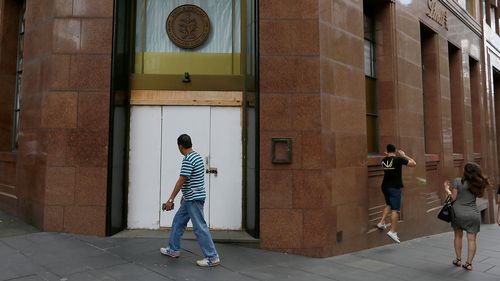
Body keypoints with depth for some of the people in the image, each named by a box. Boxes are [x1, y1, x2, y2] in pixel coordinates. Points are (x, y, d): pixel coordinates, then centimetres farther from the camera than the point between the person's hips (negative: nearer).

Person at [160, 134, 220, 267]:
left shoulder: (188, 160, -19)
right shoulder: (197, 156, 11)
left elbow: (181, 181, -22)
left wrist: (171, 199, -17)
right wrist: (185, 195, 26)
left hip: (193, 199, -10)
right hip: (190, 198, 10)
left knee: (200, 227, -5)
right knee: (178, 221, 19)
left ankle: (212, 257, 1)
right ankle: (173, 249, 31)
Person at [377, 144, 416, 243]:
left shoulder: (384, 160, 6)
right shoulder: (398, 159, -11)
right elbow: (413, 163, -3)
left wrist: (387, 156, 27)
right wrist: (404, 155, 4)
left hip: (385, 186, 6)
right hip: (395, 187, -6)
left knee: (389, 205, 26)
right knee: (395, 209, -3)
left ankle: (382, 222, 14)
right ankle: (393, 231, -7)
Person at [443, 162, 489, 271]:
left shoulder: (458, 181, -10)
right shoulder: (478, 184, -1)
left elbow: (453, 198, -9)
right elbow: (480, 194, 13)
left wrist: (447, 189, 8)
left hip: (458, 213, -1)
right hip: (473, 214, 1)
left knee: (458, 236, 16)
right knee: (472, 239, 5)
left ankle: (458, 259, 21)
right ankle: (469, 263, 6)